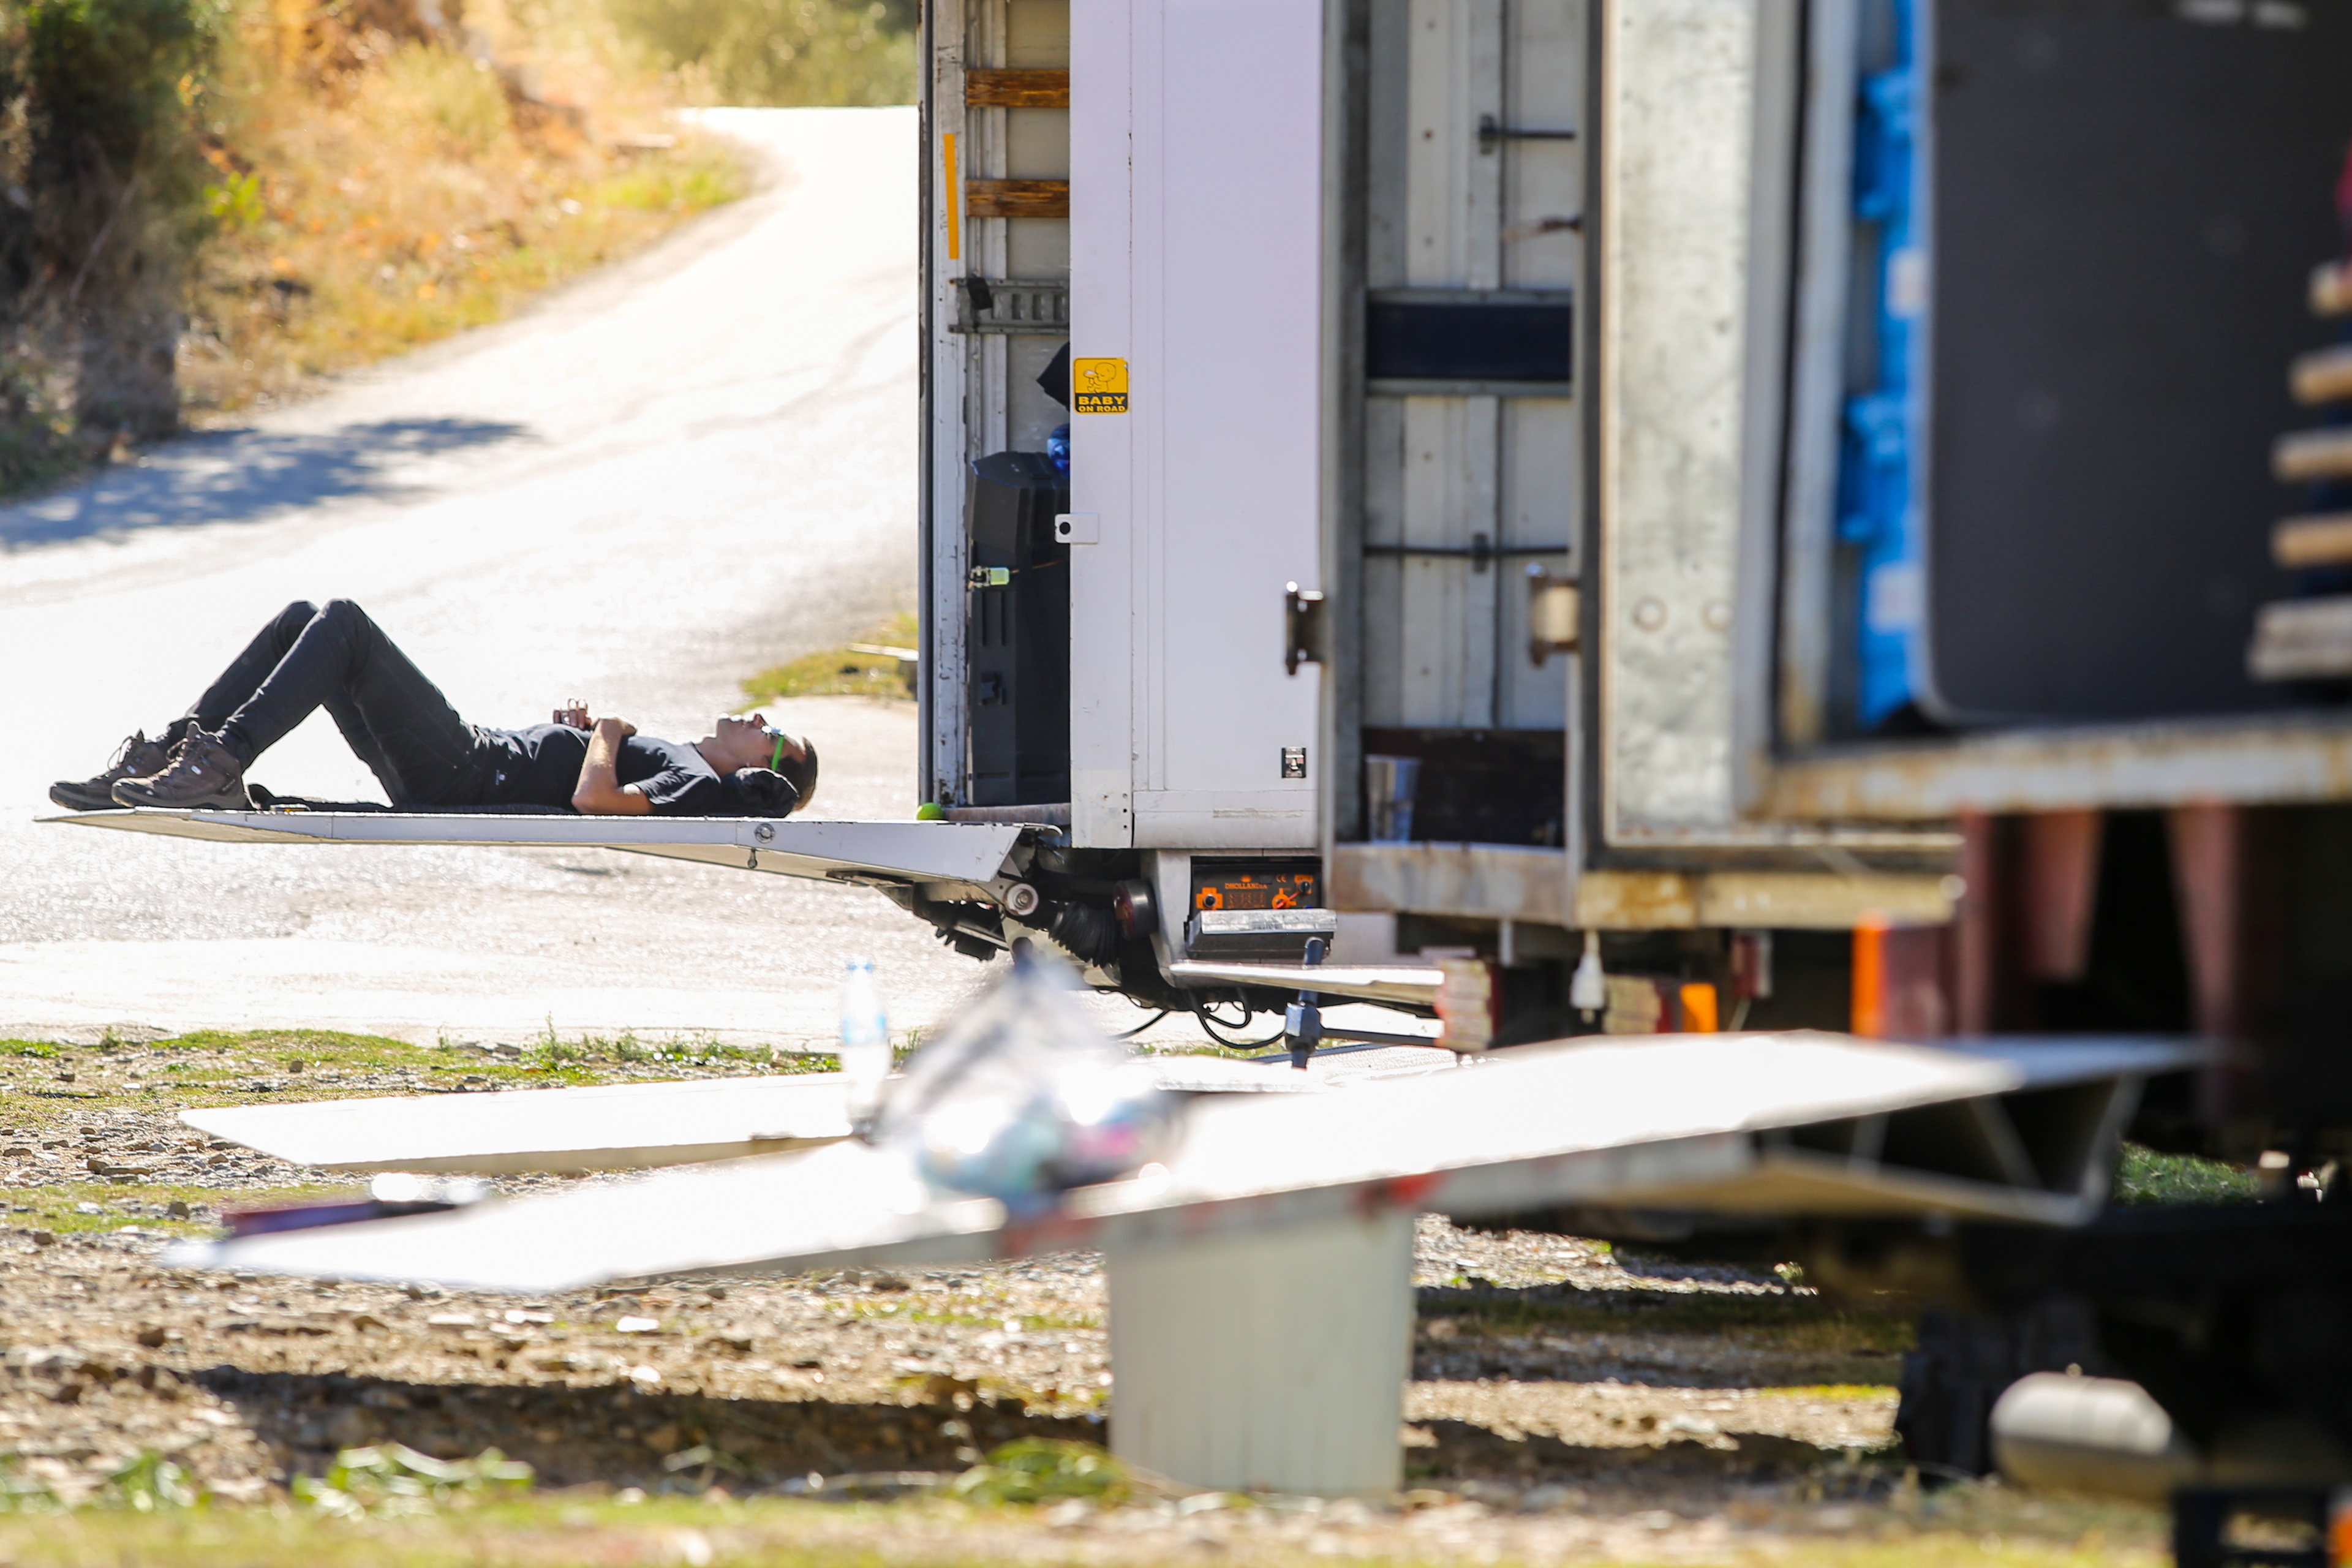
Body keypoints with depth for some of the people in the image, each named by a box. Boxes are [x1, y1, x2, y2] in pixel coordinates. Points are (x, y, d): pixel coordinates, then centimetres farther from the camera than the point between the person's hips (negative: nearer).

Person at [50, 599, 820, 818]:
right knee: (303, 621, 8)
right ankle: (170, 752, 0)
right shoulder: (676, 762, 21)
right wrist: (579, 728, 14)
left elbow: (595, 799, -27)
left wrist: (604, 740, -7)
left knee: (344, 624, -19)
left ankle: (218, 768, -24)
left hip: (457, 780, -10)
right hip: (466, 759, 10)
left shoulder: (703, 785, -9)